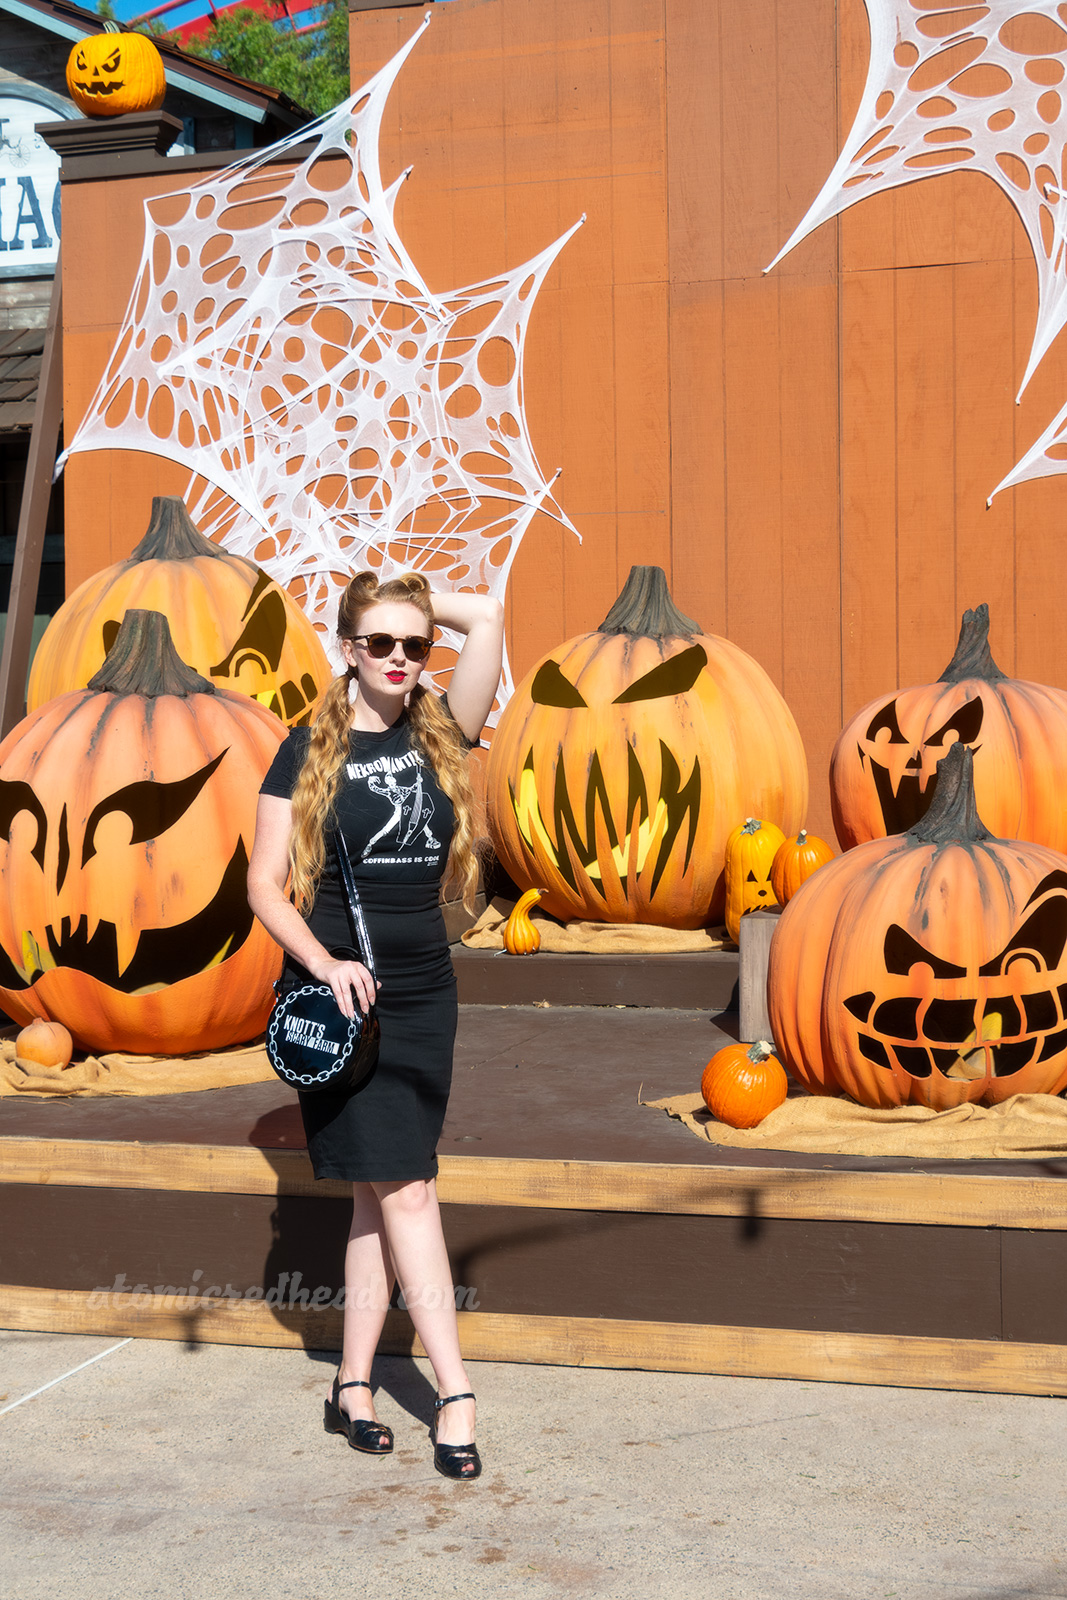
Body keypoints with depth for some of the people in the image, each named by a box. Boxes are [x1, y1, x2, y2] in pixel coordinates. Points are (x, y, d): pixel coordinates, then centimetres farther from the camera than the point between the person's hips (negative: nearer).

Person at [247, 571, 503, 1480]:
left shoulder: (440, 736, 5)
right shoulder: (310, 752, -2)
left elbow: (489, 616, -3)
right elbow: (264, 885, -4)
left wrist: (414, 600, 6)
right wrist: (324, 962, -16)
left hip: (424, 993, 4)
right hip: (341, 993, -4)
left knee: (383, 1194, 6)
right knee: (403, 1191, -6)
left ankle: (354, 1387, 15)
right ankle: (455, 1396, -2)